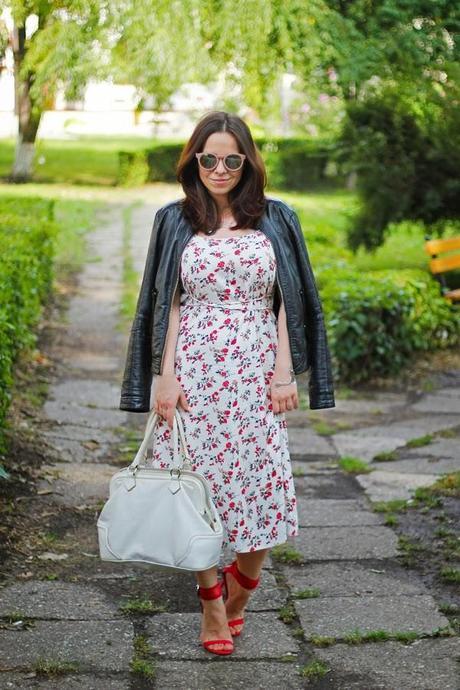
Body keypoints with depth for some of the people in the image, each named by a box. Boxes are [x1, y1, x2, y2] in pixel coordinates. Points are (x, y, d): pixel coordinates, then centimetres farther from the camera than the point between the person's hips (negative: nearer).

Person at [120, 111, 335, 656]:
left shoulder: (275, 220, 7)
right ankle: (211, 602, 15)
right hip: (194, 370, 0)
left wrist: (284, 372, -2)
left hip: (255, 370, 0)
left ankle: (241, 584, 22)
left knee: (262, 485, -4)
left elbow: (284, 303, 6)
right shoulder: (174, 221, 6)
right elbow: (169, 303, 4)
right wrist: (164, 376, -3)